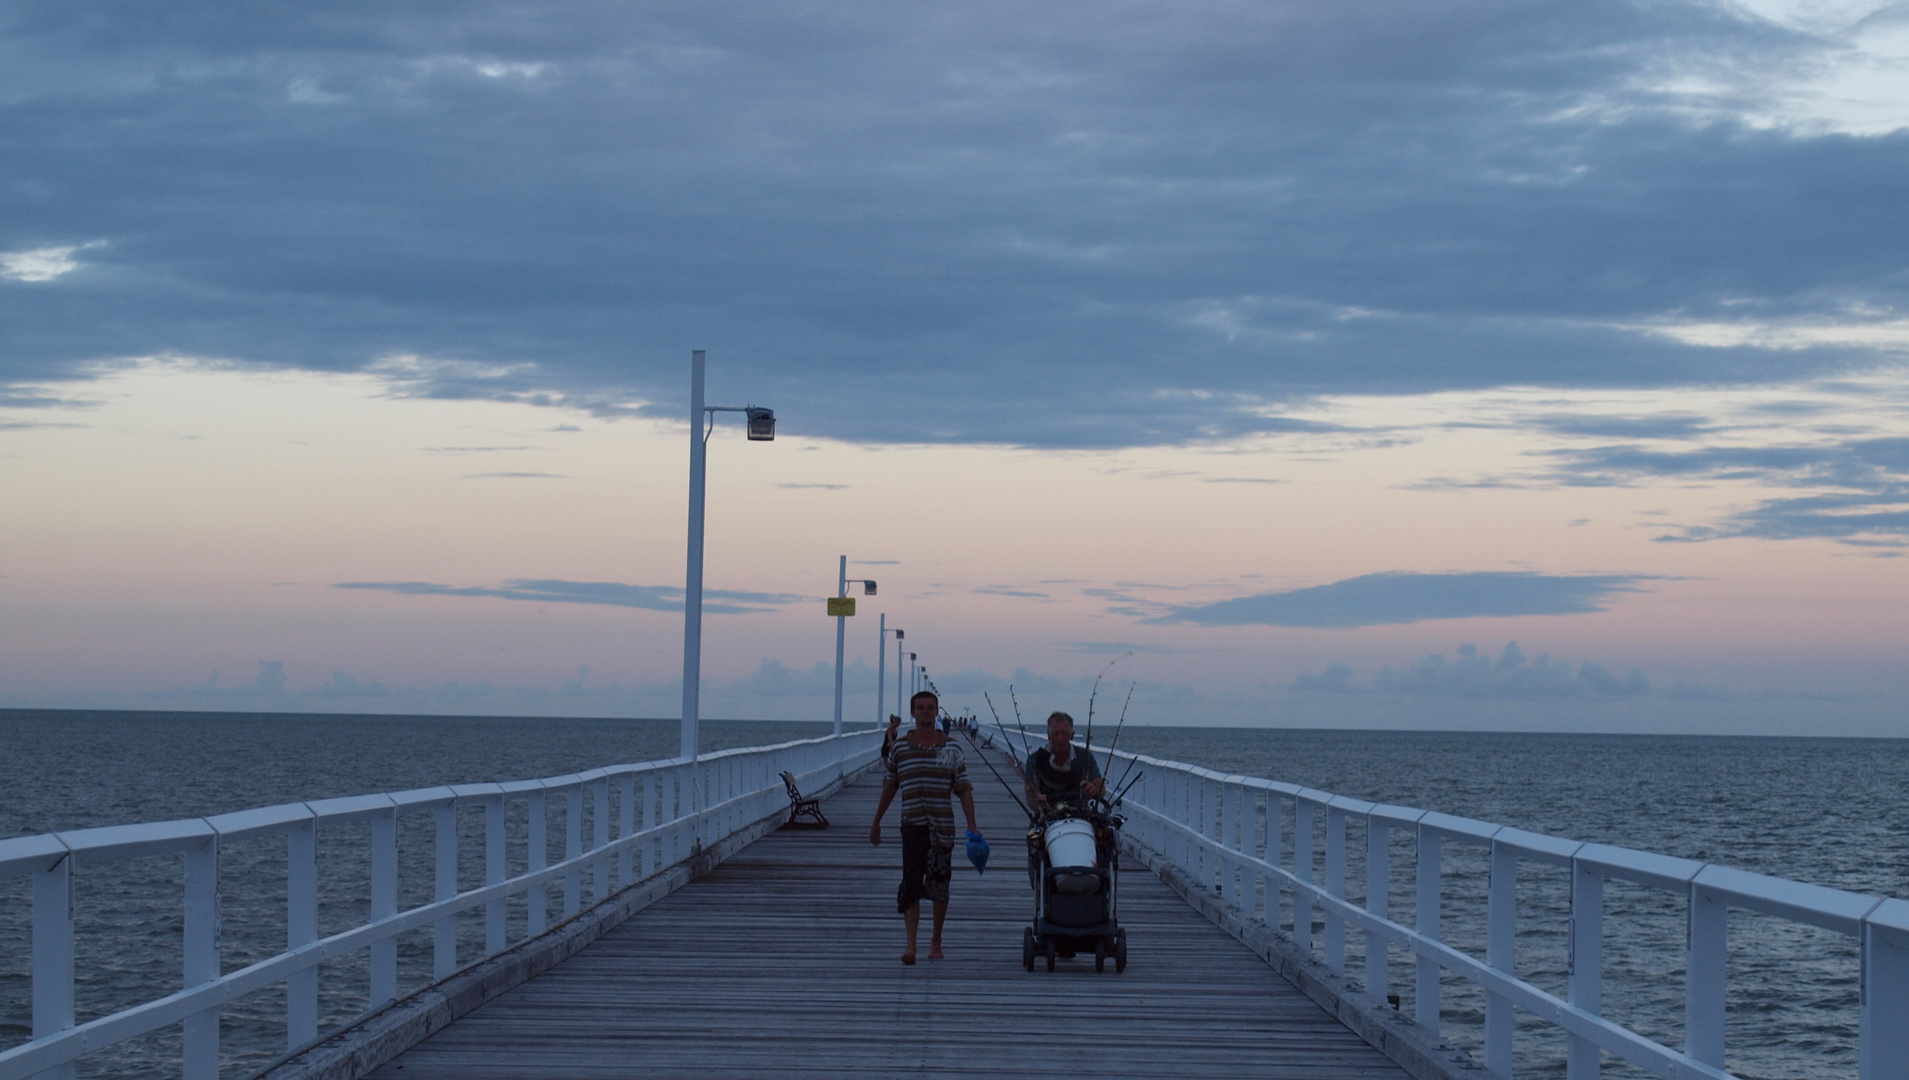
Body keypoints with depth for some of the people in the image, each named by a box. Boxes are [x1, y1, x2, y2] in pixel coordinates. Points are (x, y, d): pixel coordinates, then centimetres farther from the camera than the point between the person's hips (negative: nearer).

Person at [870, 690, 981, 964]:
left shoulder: (951, 748, 5)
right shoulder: (899, 748, 5)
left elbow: (964, 790, 5)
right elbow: (889, 788, 14)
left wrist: (972, 825, -3)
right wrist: (876, 822, 17)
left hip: (943, 826, 1)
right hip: (913, 825, -1)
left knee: (940, 885, 9)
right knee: (911, 884, -12)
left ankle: (936, 941, 25)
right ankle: (911, 945, -16)